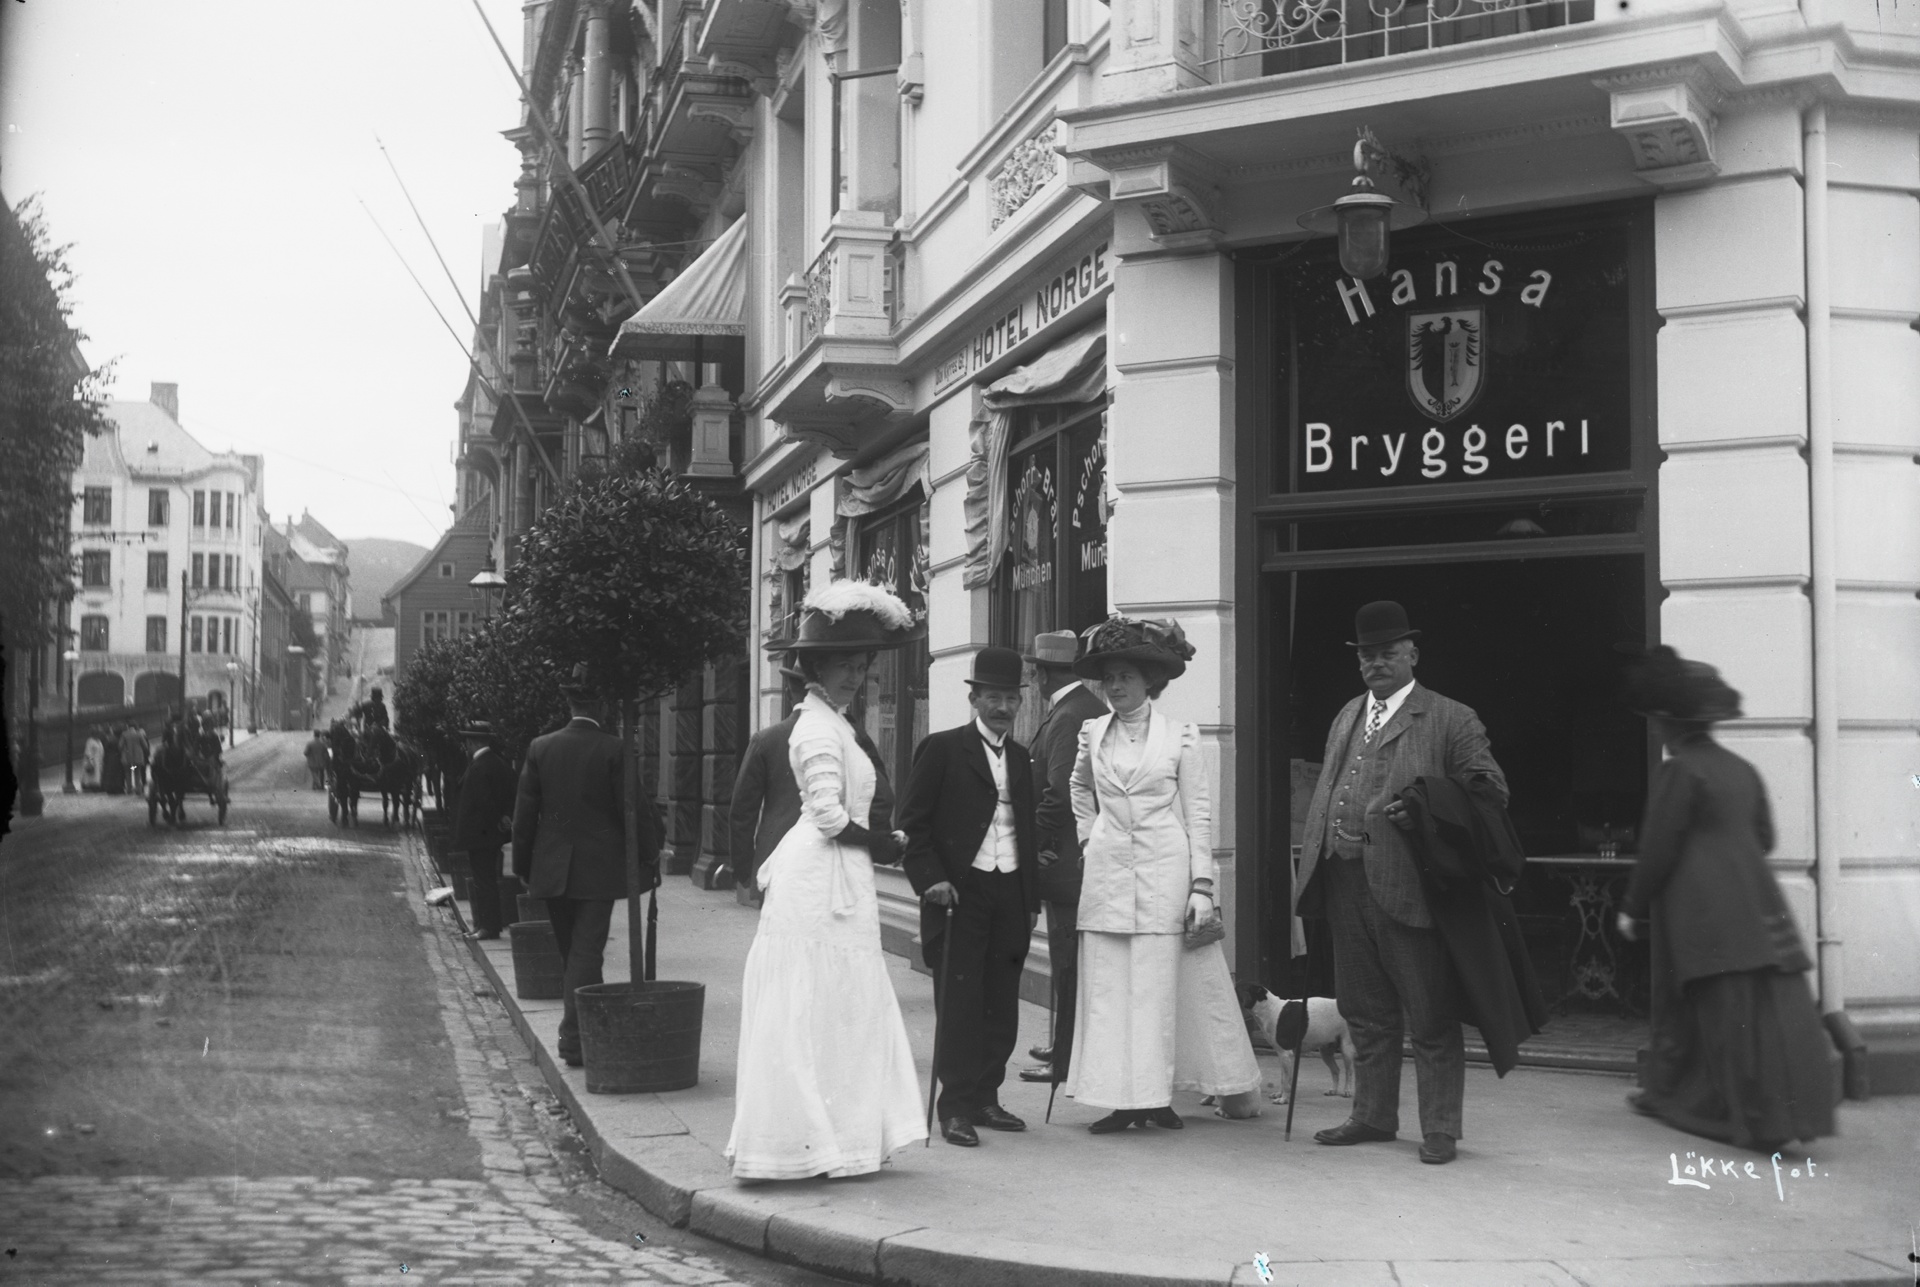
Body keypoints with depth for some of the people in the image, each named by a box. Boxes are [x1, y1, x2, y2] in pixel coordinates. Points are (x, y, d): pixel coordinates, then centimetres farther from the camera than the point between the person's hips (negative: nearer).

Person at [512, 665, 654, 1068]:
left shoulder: (540, 748, 0)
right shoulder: (613, 750, -11)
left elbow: (525, 813, 4)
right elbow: (635, 811, -9)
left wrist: (523, 866, 13)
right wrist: (650, 859, 3)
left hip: (551, 867, 4)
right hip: (599, 869, -4)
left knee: (572, 952, 16)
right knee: (586, 952, -1)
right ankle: (574, 1037, -6)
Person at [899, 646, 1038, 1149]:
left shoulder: (1020, 758, 16)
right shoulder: (940, 749, -2)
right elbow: (912, 823, -4)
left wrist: (1032, 899, 16)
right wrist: (930, 879, -15)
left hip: (1009, 895, 6)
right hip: (959, 894, -5)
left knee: (1001, 1005, 6)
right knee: (959, 1003, -4)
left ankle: (984, 1098, 16)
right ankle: (956, 1108, 1)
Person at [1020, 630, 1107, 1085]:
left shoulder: (1067, 717, -18)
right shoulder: (1095, 710, 12)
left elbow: (1061, 790, -24)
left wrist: (1034, 839, -14)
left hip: (1066, 856, -10)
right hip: (1090, 854, 10)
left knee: (1068, 959, -3)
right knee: (1070, 958, 18)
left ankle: (1067, 1061, 3)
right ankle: (1064, 1045, 29)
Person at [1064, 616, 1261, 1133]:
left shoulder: (1180, 735, -1)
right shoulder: (1092, 733, 8)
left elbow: (1198, 814, -1)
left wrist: (1202, 884, -6)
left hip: (1164, 873, -3)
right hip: (1107, 873, 3)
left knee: (1162, 986, -2)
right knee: (1108, 988, 0)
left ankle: (1156, 1096, 6)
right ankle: (1121, 1097, 4)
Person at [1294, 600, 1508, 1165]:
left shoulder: (1450, 720, -2)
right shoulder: (1347, 716, 19)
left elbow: (1491, 791, -6)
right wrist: (1313, 864, 10)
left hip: (1405, 884, -6)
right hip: (1345, 881, 7)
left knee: (1431, 1018, 0)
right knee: (1365, 1013, 16)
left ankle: (1440, 1130, 9)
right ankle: (1373, 1116, 27)